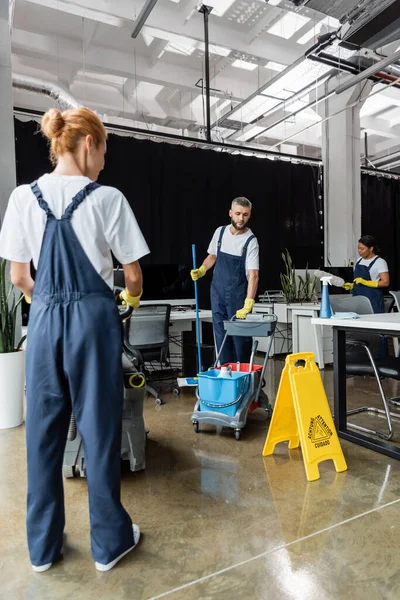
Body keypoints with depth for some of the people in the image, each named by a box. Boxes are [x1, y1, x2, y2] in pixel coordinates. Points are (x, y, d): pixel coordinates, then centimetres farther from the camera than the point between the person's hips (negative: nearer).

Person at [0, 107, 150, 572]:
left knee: (43, 429, 14)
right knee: (99, 427, 8)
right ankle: (109, 541, 27)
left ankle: (43, 544, 32)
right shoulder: (107, 198, -7)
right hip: (94, 317, -3)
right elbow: (133, 275, -2)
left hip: (44, 318, 4)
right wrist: (132, 298, 20)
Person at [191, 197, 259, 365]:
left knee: (241, 336, 2)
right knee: (221, 335, 9)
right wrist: (201, 270, -1)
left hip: (238, 295, -4)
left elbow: (253, 275, -20)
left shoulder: (251, 241, -13)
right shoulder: (220, 232, 2)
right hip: (218, 292, 4)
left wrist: (248, 305, -30)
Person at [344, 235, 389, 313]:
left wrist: (365, 282, -21)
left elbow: (385, 282, -13)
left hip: (373, 300, -5)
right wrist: (352, 285, 5)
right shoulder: (359, 260, 14)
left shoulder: (380, 262, -6)